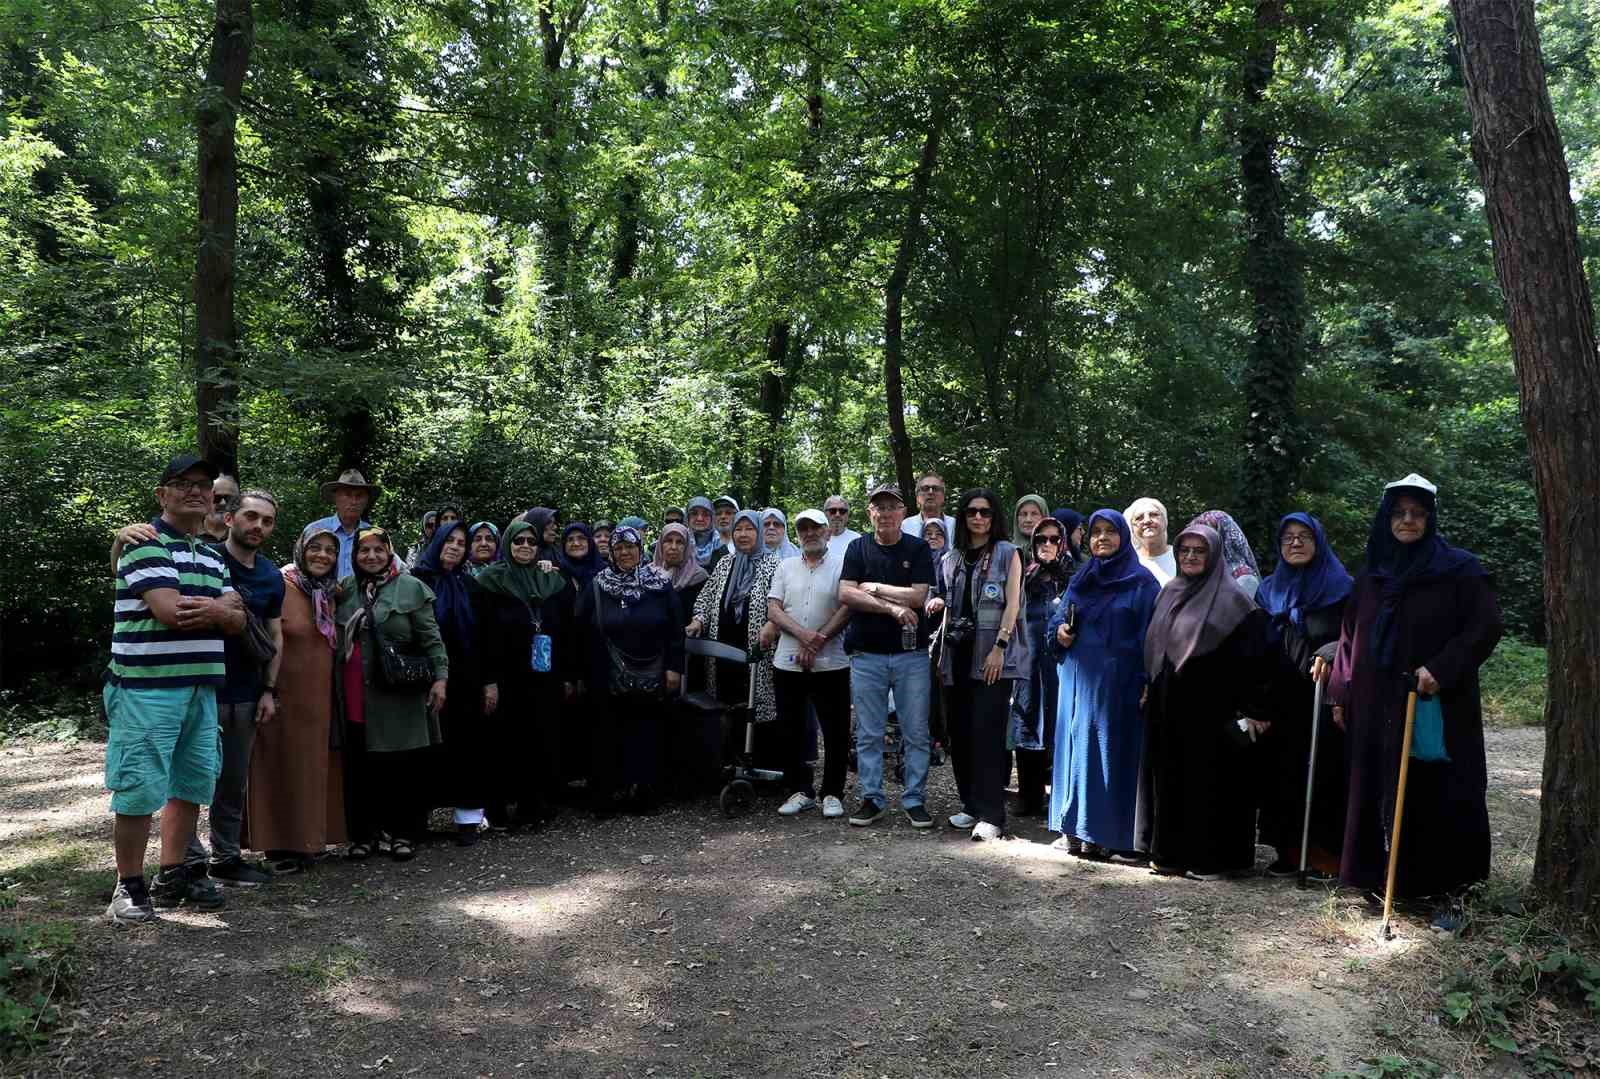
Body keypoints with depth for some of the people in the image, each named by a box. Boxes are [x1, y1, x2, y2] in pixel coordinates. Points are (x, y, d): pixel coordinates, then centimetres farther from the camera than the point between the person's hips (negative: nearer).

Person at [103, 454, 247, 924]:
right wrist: (222, 607, -2)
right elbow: (169, 610, -19)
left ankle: (172, 874, 24)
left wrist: (213, 610, -12)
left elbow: (236, 620, 11)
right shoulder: (146, 543, -7)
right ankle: (129, 886, 10)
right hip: (146, 687, -7)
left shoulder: (213, 557, 17)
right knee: (139, 789, -3)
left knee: (190, 785, 12)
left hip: (201, 687, 8)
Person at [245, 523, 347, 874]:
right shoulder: (279, 586, -11)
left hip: (318, 696, 7)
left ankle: (305, 837, 25)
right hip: (284, 694, -7)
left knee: (312, 763, 13)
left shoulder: (328, 593, 10)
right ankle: (279, 846, 8)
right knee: (282, 763, 0)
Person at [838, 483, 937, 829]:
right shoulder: (858, 548, 6)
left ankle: (914, 800, 14)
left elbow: (918, 596, -10)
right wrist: (893, 607, -13)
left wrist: (873, 587, -6)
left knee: (916, 733, 4)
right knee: (868, 734, 7)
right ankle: (871, 799, 17)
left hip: (911, 654, -1)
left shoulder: (918, 549, 3)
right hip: (867, 655, 1)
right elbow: (845, 594, -7)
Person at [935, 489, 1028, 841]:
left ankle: (991, 815, -6)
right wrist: (942, 653, 13)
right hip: (959, 654, 5)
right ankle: (972, 805, 18)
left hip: (992, 654, -5)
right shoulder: (952, 559, 16)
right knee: (960, 731, 5)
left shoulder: (1007, 553, 2)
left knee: (988, 731, -10)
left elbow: (1012, 603, -6)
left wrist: (999, 647, -15)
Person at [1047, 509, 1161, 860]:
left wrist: (1148, 682, -14)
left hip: (1117, 683, -5)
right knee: (1075, 746, 6)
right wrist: (1059, 631, -5)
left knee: (1109, 749, -2)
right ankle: (1074, 828, 14)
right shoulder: (1080, 578, 14)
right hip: (1077, 679, 5)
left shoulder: (1142, 582, -1)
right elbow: (1057, 620, 18)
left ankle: (1104, 834, 4)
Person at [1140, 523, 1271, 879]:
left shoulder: (1231, 598, -6)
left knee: (1210, 778, -1)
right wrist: (1150, 689, 18)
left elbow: (1251, 657, -10)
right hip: (1167, 706, 6)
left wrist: (1250, 708, -15)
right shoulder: (1169, 594, 13)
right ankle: (1172, 852, 18)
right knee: (1169, 776, 9)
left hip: (1210, 707, -6)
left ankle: (1211, 858, 9)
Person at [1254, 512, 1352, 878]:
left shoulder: (1341, 587, 1)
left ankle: (1325, 854, 7)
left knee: (1324, 774, -3)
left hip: (1325, 700, -4)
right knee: (1283, 772, 3)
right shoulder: (1269, 590, 13)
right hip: (1282, 703, 4)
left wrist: (1331, 652, -25)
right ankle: (1288, 851, 11)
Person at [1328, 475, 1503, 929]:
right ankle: (1386, 879, 17)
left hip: (1439, 705, -4)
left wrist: (1442, 669, -18)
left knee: (1439, 795, -2)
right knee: (1380, 793, 6)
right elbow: (1350, 637, 14)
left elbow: (1487, 627, -7)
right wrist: (1341, 695, 10)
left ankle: (1446, 892, 8)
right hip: (1376, 707, 4)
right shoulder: (1371, 576, 12)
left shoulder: (1459, 569, -2)